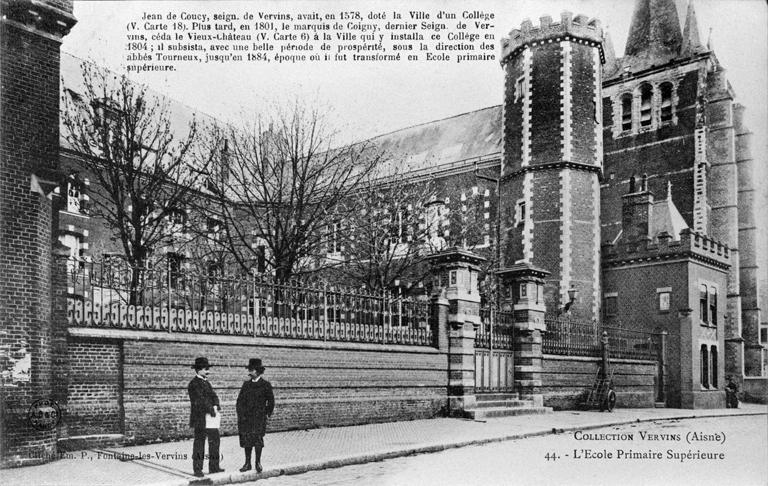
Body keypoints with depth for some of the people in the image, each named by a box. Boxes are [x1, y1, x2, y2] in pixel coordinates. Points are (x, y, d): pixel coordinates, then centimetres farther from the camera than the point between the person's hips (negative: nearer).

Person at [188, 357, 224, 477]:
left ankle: (214, 467, 19)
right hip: (200, 419, -9)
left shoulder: (206, 382, 17)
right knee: (199, 443, -1)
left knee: (215, 440, 10)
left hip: (211, 417, 9)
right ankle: (197, 469, 7)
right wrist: (212, 411, -17)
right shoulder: (194, 384, -11)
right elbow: (200, 400, -18)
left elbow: (213, 396, 11)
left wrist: (216, 407, -8)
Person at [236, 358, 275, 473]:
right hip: (245, 416, 4)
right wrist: (240, 414, 3)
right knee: (246, 439, 3)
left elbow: (271, 401, 5)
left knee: (257, 438, -9)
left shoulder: (265, 385, 1)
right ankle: (247, 463, 11)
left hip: (259, 417, -4)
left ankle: (258, 462, 5)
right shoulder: (246, 384, 13)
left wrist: (267, 414, 2)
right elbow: (240, 400, 12)